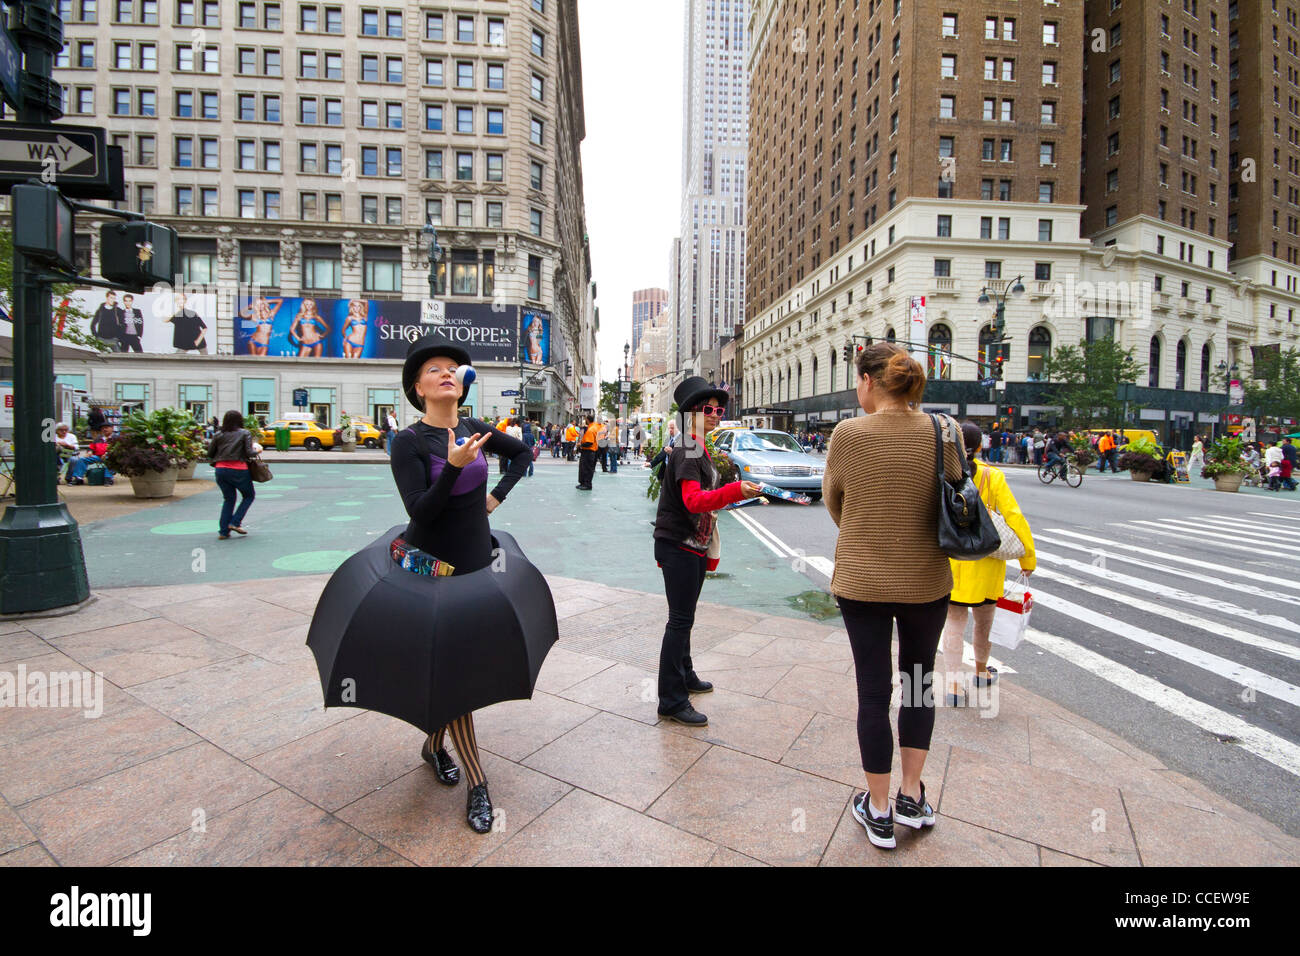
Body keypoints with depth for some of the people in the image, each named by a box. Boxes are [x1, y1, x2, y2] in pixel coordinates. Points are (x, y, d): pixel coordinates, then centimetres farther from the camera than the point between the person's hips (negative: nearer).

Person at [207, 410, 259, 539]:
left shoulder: (218, 435, 9)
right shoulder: (245, 433, -1)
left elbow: (210, 454, 10)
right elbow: (249, 453, -10)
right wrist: (257, 450, 11)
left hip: (220, 469, 4)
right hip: (238, 470, -4)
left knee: (228, 499, 15)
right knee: (249, 496, 15)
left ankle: (224, 531, 10)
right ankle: (235, 522, 2)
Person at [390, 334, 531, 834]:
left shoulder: (476, 429, 2)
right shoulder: (409, 441, -12)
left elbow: (523, 453, 19)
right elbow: (420, 510, -21)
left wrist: (498, 494, 8)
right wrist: (453, 466, -34)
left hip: (476, 561, 5)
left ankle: (435, 745, 40)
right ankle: (477, 783, 14)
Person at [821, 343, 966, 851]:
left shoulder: (850, 433, -14)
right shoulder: (943, 432, -6)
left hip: (862, 581, -2)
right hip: (927, 580, 3)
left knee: (873, 690, 10)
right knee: (919, 681, 22)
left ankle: (878, 811, 27)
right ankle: (911, 797, 34)